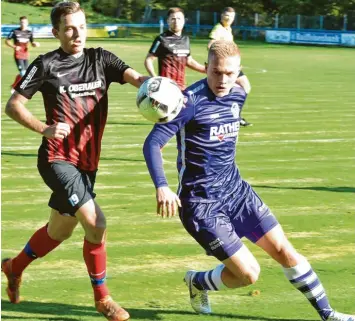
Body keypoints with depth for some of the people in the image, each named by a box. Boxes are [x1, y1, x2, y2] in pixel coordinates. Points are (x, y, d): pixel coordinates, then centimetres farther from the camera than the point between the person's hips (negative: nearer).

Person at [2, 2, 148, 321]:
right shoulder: (47, 65, -7)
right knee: (96, 224, -18)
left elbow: (135, 77, -13)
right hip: (57, 159, -6)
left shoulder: (100, 59, 3)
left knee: (60, 230, 20)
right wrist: (44, 128, -19)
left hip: (87, 161, 6)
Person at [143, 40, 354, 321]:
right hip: (201, 203, -7)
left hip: (236, 191, 7)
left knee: (284, 251, 5)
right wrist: (162, 187, -36)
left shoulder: (238, 96, 2)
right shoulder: (192, 101, -20)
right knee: (248, 273, -9)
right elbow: (152, 143, -24)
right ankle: (197, 282, 21)